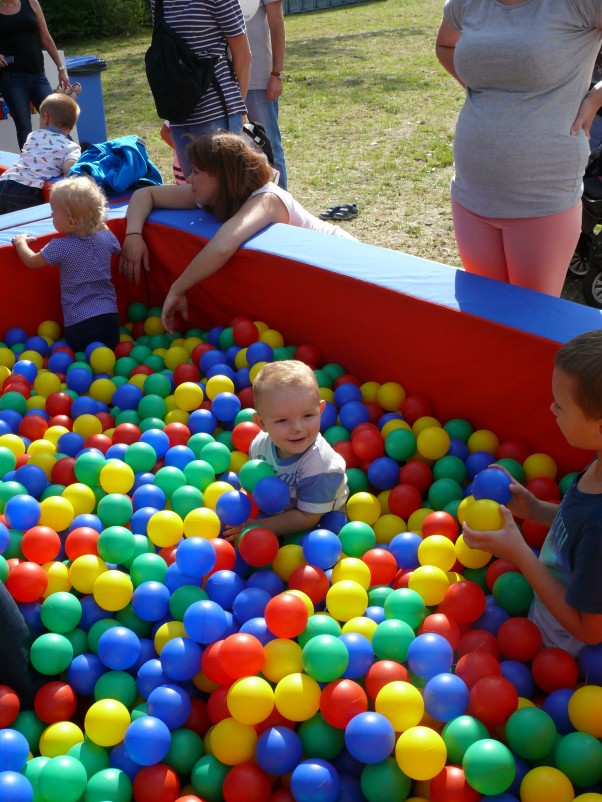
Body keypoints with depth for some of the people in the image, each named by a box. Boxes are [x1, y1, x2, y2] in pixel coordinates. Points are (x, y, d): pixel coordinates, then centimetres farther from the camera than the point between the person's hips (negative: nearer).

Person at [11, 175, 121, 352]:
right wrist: (101, 224, 40)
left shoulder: (61, 247, -11)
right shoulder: (106, 238, 2)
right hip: (110, 316, 4)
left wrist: (20, 241, 23)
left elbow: (31, 261, 5)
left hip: (79, 323, -4)